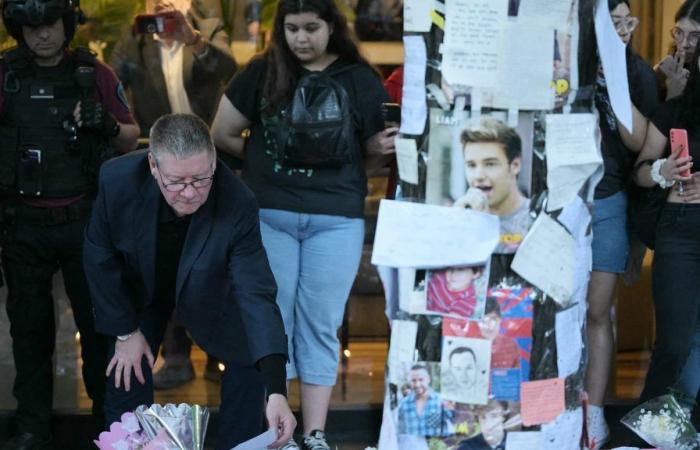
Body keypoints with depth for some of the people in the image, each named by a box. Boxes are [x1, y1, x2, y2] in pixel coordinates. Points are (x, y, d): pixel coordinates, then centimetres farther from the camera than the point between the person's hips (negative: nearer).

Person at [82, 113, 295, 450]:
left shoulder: (238, 205, -37)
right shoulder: (117, 180, -34)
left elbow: (256, 293, -38)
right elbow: (99, 254, -16)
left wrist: (276, 390, -47)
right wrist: (125, 331, -12)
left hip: (210, 293, 0)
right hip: (137, 289, 1)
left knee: (248, 362, -9)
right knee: (126, 376, -2)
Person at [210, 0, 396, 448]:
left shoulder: (360, 79, 1)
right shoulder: (262, 73, 3)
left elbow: (372, 154, 7)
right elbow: (222, 134, 9)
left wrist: (382, 148, -14)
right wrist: (265, 157, 2)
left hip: (336, 219, -1)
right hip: (269, 215, 1)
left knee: (320, 325, 4)